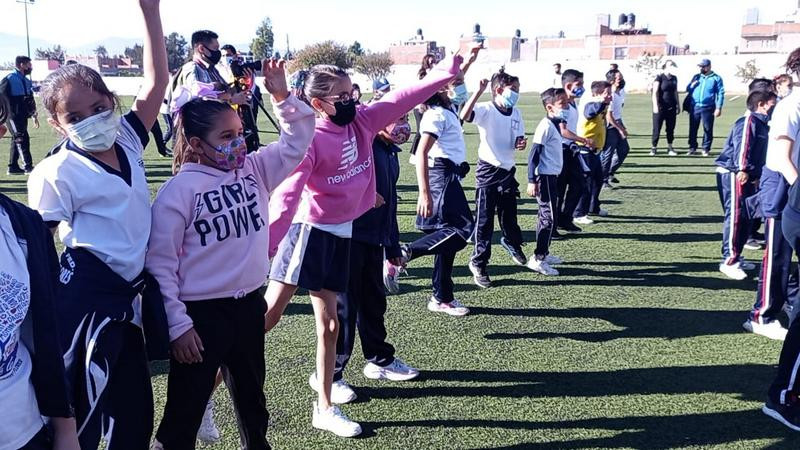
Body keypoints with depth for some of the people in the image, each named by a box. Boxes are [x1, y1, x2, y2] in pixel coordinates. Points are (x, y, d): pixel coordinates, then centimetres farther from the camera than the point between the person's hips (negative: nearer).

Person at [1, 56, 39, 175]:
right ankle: (28, 166, -10)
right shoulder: (9, 79, -10)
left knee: (17, 140, 11)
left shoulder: (26, 81, 15)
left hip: (23, 115, 8)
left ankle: (13, 167, 17)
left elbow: (30, 100, 21)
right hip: (13, 115, -8)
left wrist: (34, 115, 20)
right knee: (22, 138, -11)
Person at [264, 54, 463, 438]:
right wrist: (265, 246, -36)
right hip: (309, 230, -7)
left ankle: (325, 408, 26)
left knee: (329, 325, 13)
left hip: (341, 232, 7)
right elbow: (286, 194, -28)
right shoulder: (310, 139, -19)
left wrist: (449, 71, 9)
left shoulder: (362, 121, 1)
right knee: (267, 315, -10)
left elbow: (403, 99, 7)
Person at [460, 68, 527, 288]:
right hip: (488, 171, -6)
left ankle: (511, 243, 49)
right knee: (484, 220, 0)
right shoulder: (486, 109, -14)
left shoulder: (516, 113, 4)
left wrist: (521, 143, -13)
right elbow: (464, 116, -33)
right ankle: (478, 264, 13)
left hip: (508, 170, 6)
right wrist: (479, 91, -38)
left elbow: (518, 139, 11)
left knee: (509, 214, 19)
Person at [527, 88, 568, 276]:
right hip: (545, 177, -10)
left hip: (551, 176, 10)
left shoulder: (555, 124, 12)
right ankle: (538, 259, -3)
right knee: (550, 217, -8)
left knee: (545, 216, 16)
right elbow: (534, 154, -19)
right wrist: (532, 181, -21)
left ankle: (543, 253, 27)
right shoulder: (546, 126, -17)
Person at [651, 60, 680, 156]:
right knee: (657, 128, -2)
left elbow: (676, 93, 18)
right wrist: (655, 106, -18)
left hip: (671, 107, 6)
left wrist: (678, 105, 16)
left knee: (671, 129, 8)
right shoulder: (660, 77, -5)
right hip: (661, 107, -6)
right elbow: (655, 92, -10)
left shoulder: (674, 78, 12)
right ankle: (654, 148, 6)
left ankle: (670, 148, 15)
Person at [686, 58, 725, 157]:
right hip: (694, 107, 3)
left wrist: (718, 108, -11)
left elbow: (720, 93, -2)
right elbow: (688, 89, 17)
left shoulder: (716, 78, 2)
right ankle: (692, 148, 13)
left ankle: (706, 149, 10)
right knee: (693, 128, 5)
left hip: (708, 108, -3)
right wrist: (692, 86, -7)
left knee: (708, 129, 2)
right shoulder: (696, 77, 14)